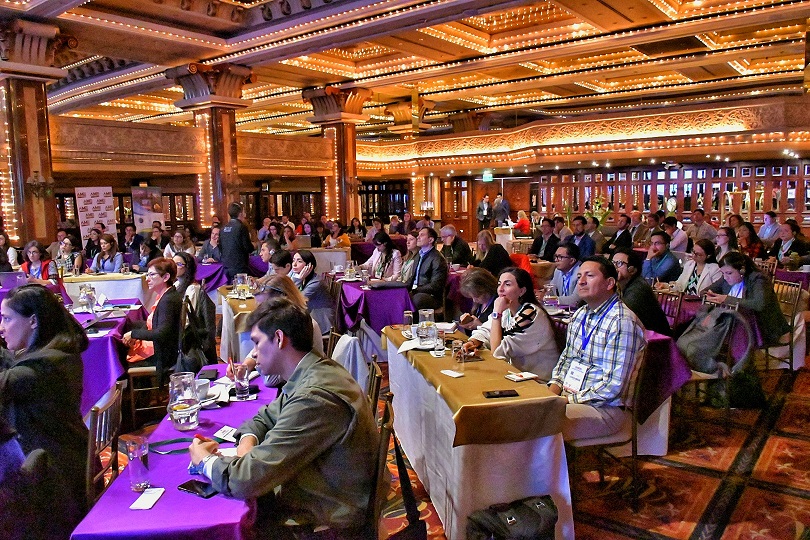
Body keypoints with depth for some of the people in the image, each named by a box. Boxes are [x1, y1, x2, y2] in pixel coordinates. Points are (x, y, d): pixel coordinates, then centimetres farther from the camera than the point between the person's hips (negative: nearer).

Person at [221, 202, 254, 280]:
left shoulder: (223, 228, 7)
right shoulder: (241, 227, -14)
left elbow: (220, 247, 14)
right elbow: (249, 248, -14)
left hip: (226, 266, 7)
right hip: (239, 267, -7)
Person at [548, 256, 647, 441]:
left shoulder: (622, 322, -17)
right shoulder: (580, 314, 10)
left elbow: (613, 386, -20)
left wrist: (569, 399, -16)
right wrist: (553, 390, 2)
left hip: (605, 407, -8)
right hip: (568, 395, 8)